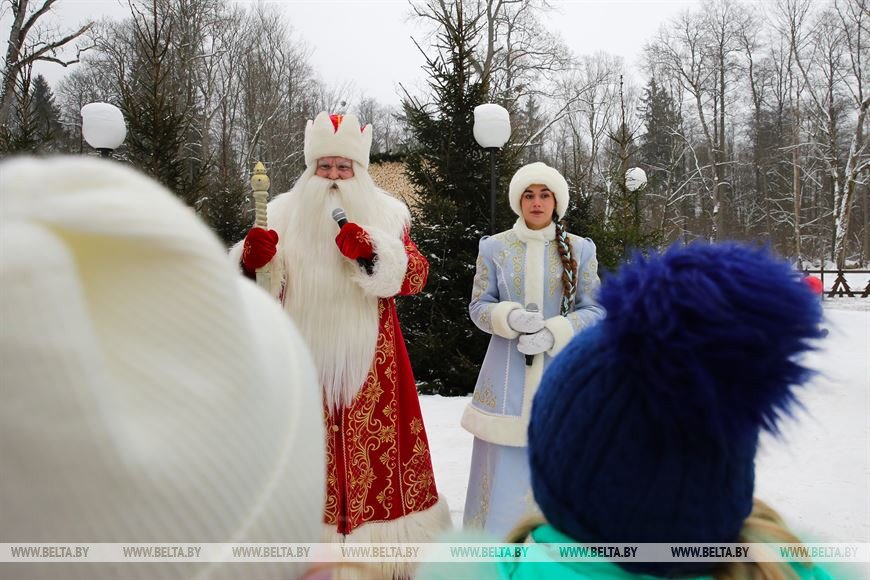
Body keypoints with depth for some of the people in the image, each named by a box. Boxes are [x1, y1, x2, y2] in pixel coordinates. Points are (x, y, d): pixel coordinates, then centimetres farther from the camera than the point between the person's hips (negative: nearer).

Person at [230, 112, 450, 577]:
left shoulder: (386, 214, 6)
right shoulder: (284, 213, 10)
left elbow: (416, 277, -4)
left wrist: (370, 251, -20)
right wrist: (252, 259, -14)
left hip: (368, 360, -1)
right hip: (303, 357, 1)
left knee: (374, 449, -1)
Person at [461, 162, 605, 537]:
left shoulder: (579, 249, 3)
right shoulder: (495, 247, 3)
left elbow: (594, 310, 2)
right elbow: (479, 306, 4)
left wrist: (553, 334, -15)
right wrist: (510, 318, -17)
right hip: (508, 372, 0)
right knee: (504, 466, 1)